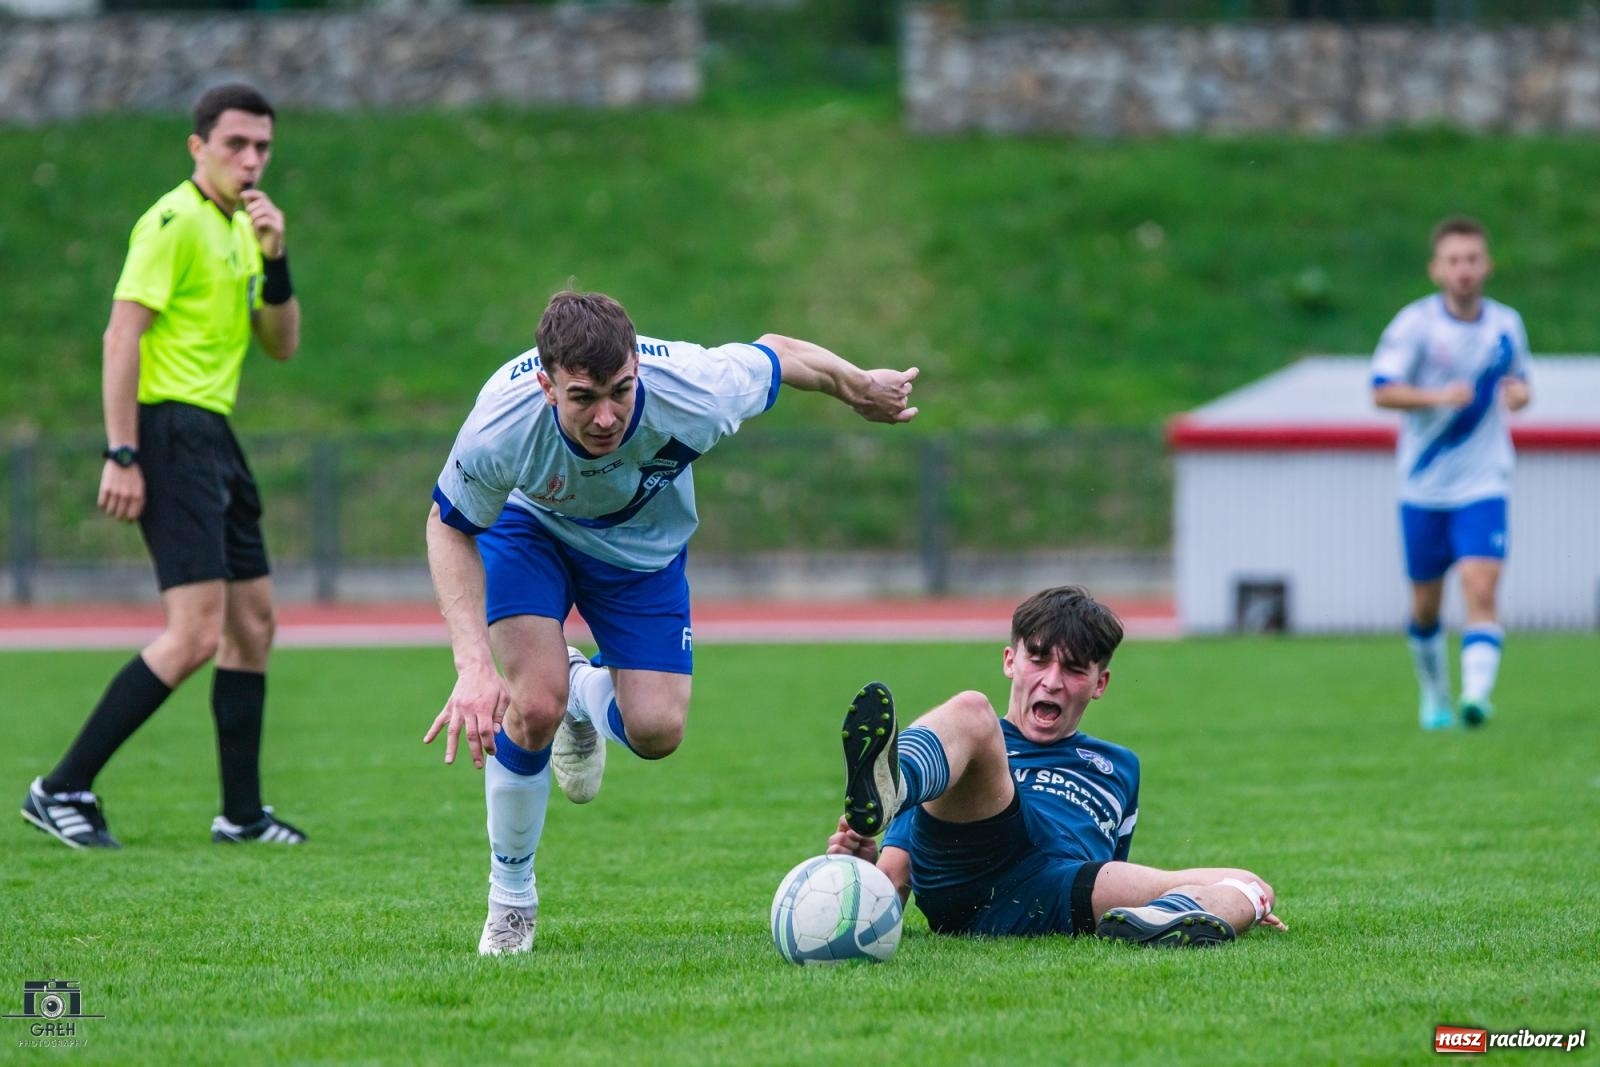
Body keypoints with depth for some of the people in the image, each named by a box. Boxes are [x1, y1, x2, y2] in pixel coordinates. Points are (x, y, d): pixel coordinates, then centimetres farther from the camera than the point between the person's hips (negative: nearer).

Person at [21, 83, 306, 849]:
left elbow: (282, 346, 17)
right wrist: (120, 456, -22)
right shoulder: (174, 223, -11)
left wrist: (274, 260, 1)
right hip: (171, 430, -10)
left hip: (214, 436, 10)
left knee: (252, 623, 12)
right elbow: (122, 336, -16)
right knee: (195, 635, -16)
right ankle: (61, 791, -13)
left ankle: (242, 813, 20)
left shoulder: (241, 227, 16)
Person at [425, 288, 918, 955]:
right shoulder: (501, 425, -40)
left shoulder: (695, 394, -39)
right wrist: (473, 663, -33)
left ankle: (585, 694, 30)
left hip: (644, 544, 2)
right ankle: (510, 900, 2)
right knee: (536, 705, -22)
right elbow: (449, 529, -21)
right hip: (529, 527, -2)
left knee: (656, 731, -9)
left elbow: (778, 355, -16)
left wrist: (859, 387, 5)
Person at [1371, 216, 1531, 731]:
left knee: (1480, 590, -18)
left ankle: (1477, 692, -29)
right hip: (1424, 489, -1)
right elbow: (1382, 391, -15)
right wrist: (1438, 396, -31)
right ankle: (1434, 697, 31)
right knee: (1426, 604, 10)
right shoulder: (1415, 323, -8)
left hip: (1483, 485, 1)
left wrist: (1519, 393, -6)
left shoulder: (1507, 324, 3)